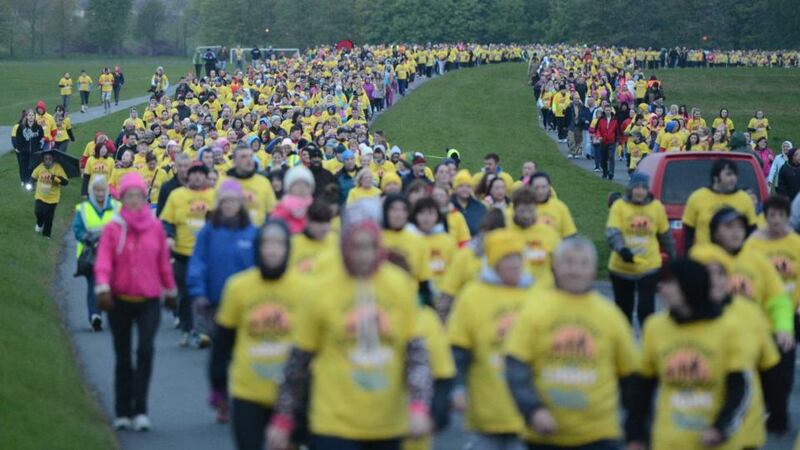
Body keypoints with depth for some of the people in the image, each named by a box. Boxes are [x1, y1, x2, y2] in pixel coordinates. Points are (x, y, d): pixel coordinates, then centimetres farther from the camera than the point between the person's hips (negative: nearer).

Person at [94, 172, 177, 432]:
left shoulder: (155, 227, 0)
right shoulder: (113, 229, -5)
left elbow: (164, 262, 9)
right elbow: (103, 262, -13)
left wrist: (170, 291, 17)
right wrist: (102, 287, -29)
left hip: (149, 300, 0)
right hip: (120, 301, 0)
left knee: (146, 350, -17)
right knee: (122, 356, 10)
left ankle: (140, 410, -13)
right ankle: (123, 412, 20)